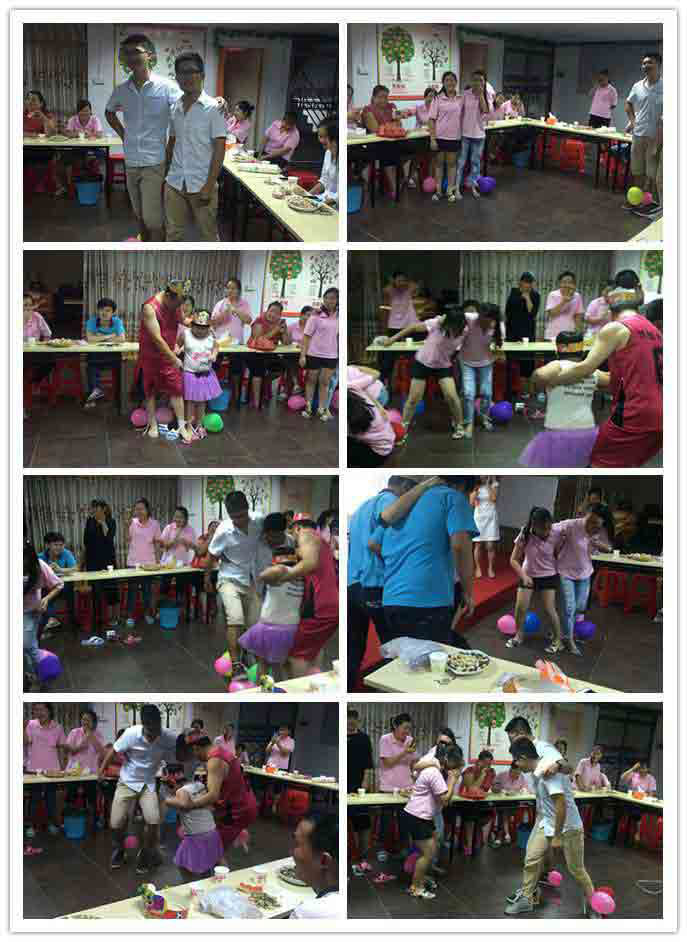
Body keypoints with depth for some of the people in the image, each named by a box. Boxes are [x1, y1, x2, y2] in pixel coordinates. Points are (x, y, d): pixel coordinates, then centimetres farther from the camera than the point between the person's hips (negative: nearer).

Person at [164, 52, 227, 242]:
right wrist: (165, 175, 16)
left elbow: (219, 148, -11)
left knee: (208, 234, 4)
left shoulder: (213, 107, -9)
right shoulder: (174, 108, 7)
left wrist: (209, 185, -15)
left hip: (202, 184, -5)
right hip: (175, 183, 5)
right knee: (173, 234, 10)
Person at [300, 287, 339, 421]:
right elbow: (307, 336, -8)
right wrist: (303, 355, -12)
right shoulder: (316, 315, -9)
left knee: (324, 382, 9)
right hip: (314, 354, -3)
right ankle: (308, 407, 20)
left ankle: (322, 409, 15)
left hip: (331, 355, 3)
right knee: (311, 381, 10)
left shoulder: (339, 316, 2)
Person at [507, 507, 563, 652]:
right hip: (528, 576, 1)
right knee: (520, 607, -3)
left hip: (549, 576, -1)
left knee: (549, 609, -6)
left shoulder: (555, 536, -20)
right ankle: (518, 636, 21)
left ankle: (558, 640, 13)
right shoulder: (525, 536, -20)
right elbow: (514, 560, -14)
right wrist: (523, 575, -25)